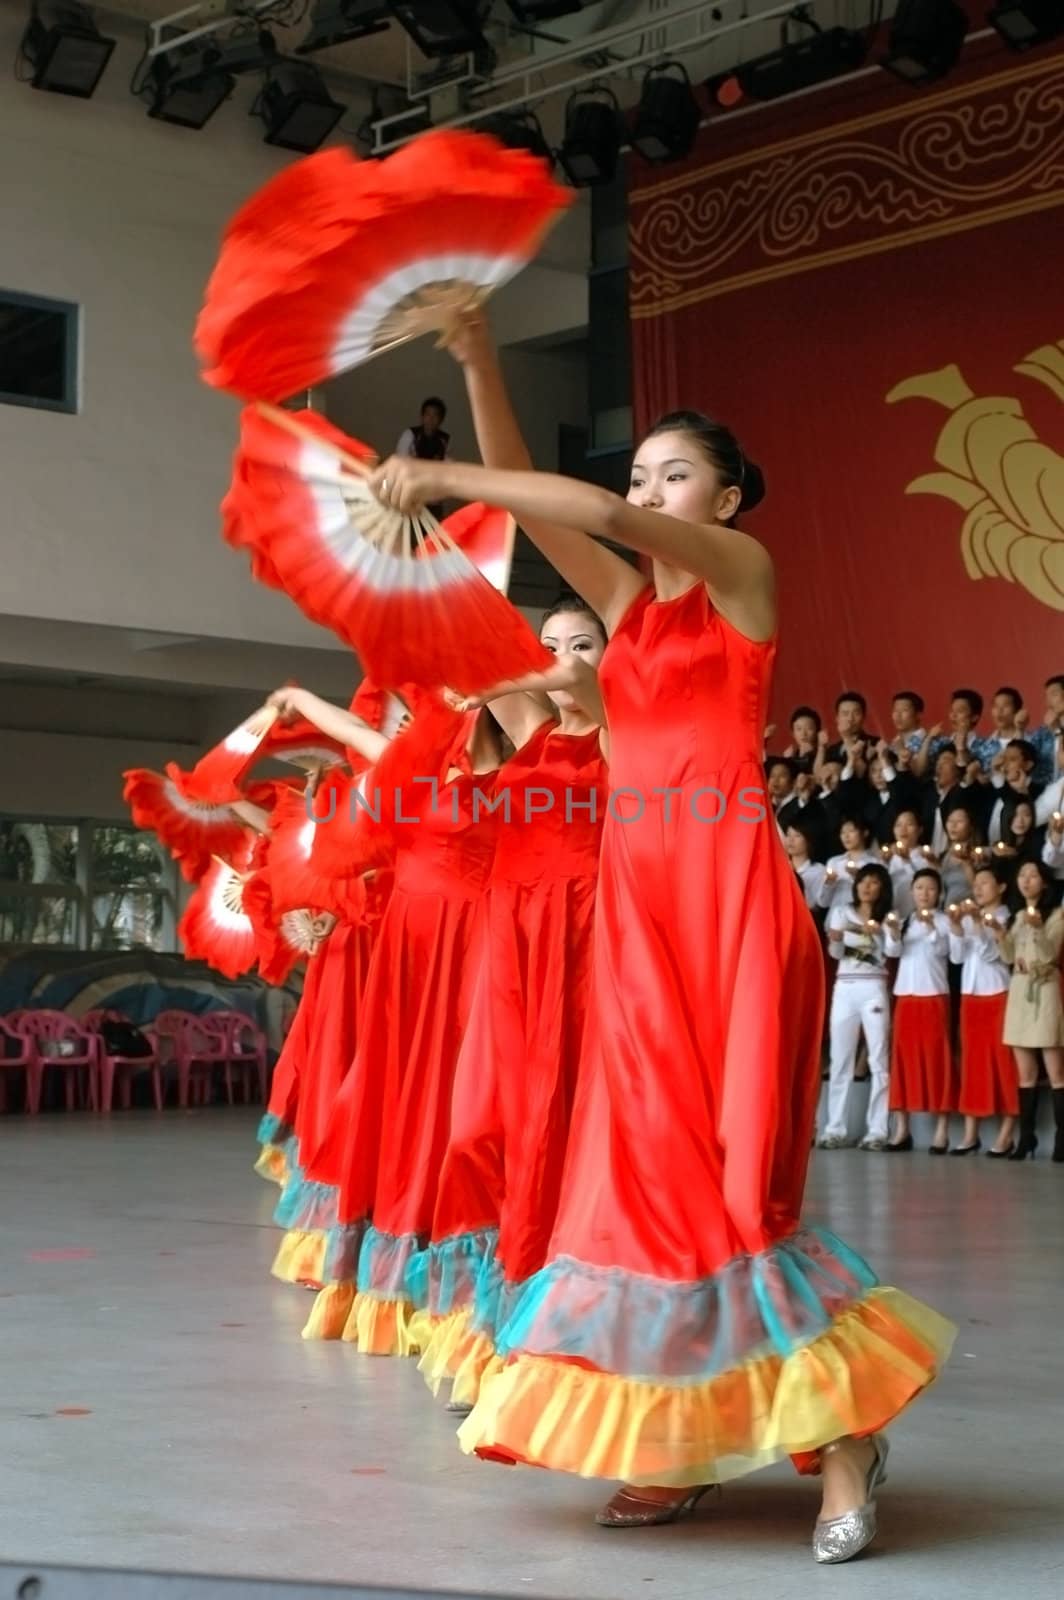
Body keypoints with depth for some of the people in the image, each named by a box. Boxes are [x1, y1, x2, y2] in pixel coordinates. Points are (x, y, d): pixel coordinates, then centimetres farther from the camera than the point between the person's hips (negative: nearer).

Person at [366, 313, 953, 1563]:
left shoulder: (745, 569, 1)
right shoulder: (626, 599, 18)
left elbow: (601, 514, -14)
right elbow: (532, 505, 11)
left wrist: (439, 476, -15)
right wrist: (478, 367, 1)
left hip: (727, 893, -7)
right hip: (635, 899, 7)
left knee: (725, 1173, -9)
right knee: (648, 1164, 4)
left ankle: (841, 1432, 2)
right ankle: (675, 1445, 11)